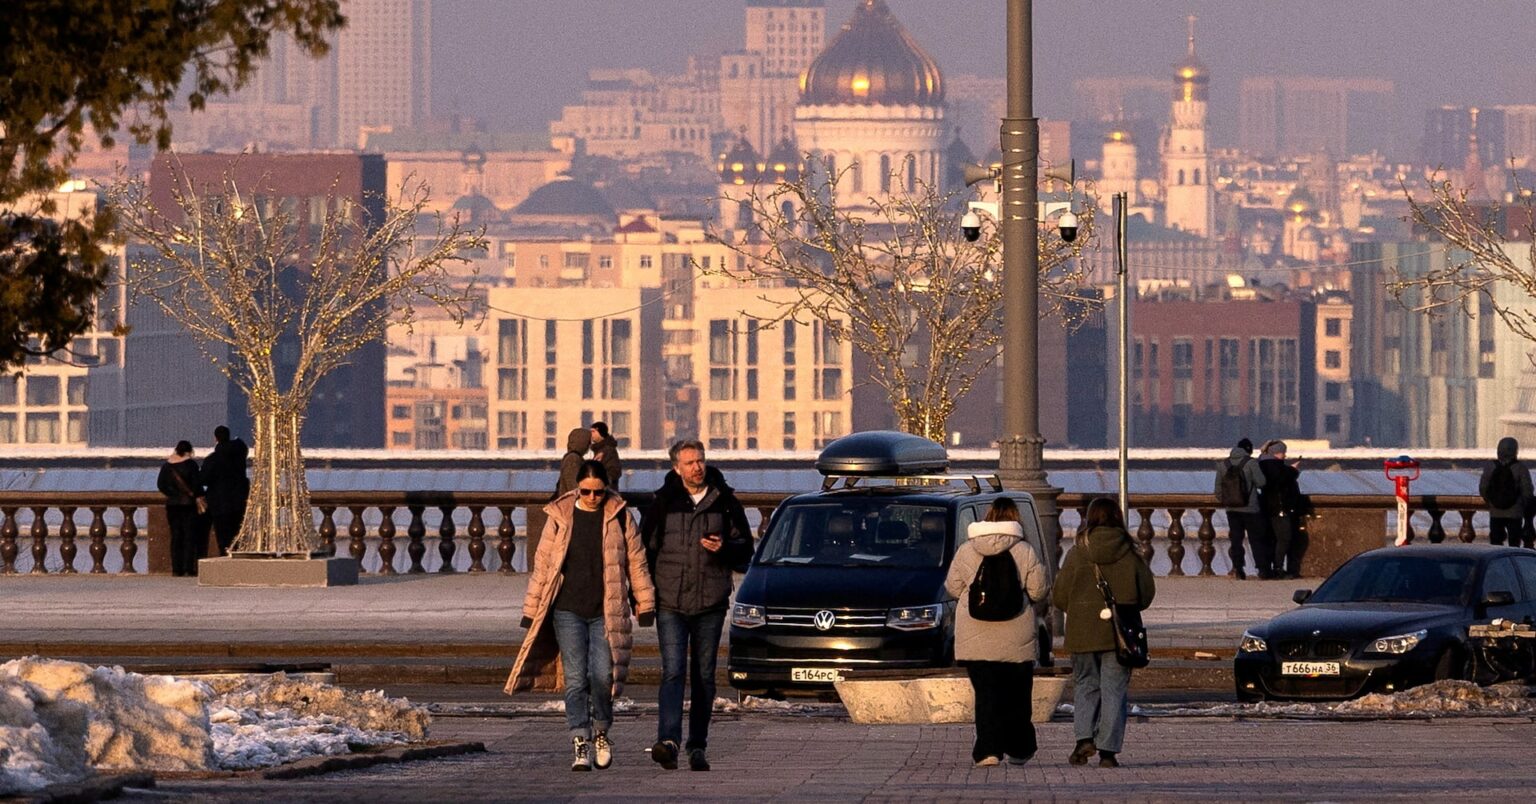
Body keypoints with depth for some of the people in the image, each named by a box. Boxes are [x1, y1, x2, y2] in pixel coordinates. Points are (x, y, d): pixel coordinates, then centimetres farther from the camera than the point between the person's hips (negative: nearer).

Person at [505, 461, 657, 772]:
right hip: (568, 611, 1)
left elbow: (636, 562, 10)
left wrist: (645, 605, 7)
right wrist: (531, 612, 7)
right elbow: (543, 565, 8)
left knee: (602, 675, -10)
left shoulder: (620, 517, 4)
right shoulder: (559, 516, 4)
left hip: (606, 613, -1)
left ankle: (601, 731, 15)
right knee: (575, 679, -6)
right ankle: (580, 743, -4)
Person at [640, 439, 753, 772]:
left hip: (711, 604, 2)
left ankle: (697, 745, 13)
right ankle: (668, 741, -25)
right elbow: (644, 549, 9)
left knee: (704, 676, 7)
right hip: (670, 603, -2)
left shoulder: (724, 502, 5)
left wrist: (724, 548, -12)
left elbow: (745, 548, 10)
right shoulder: (663, 502, 3)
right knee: (673, 671, -13)